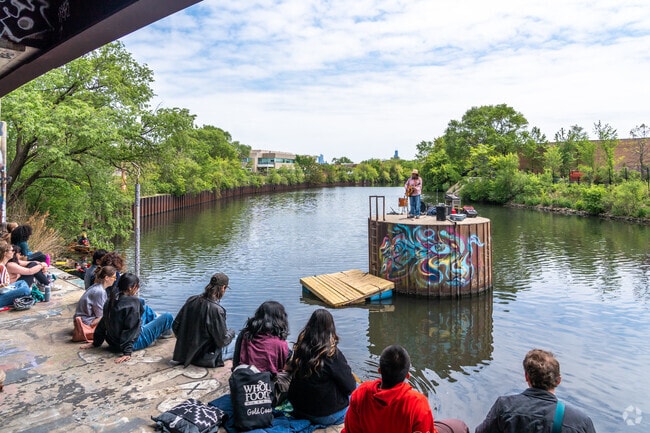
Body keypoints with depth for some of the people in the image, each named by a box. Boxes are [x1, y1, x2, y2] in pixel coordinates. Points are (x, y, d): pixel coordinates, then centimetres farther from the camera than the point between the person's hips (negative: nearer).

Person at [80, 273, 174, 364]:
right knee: (168, 317, 0)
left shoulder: (111, 300, -2)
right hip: (134, 343, -8)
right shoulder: (133, 302, -25)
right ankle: (163, 332, 34)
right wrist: (127, 352, -29)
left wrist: (96, 343, 15)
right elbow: (130, 328, -28)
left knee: (145, 308, 24)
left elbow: (103, 324, 6)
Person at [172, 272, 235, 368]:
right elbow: (222, 341, -18)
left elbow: (175, 326, 1)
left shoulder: (191, 300, -7)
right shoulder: (216, 310, -26)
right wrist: (231, 332, 3)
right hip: (204, 359, -7)